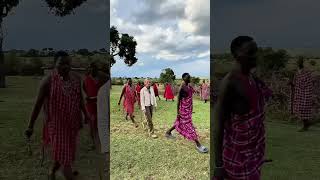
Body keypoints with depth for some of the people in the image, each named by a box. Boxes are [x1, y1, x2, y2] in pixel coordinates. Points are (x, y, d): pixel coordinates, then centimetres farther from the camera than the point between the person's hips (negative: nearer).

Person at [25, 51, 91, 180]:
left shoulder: (77, 78, -3)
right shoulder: (48, 81, -15)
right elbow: (38, 104, -9)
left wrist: (86, 114, 5)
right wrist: (30, 126, -6)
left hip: (72, 123, 5)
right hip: (56, 124, -5)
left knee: (61, 153, 21)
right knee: (65, 158, -2)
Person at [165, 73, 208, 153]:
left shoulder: (189, 86, 6)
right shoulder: (182, 88, -18)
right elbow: (179, 100, -16)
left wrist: (191, 107, 17)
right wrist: (178, 111, -15)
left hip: (189, 108, 9)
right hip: (184, 109, -9)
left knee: (179, 123, 21)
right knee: (189, 125, -4)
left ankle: (168, 132, 42)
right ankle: (198, 144, 1)